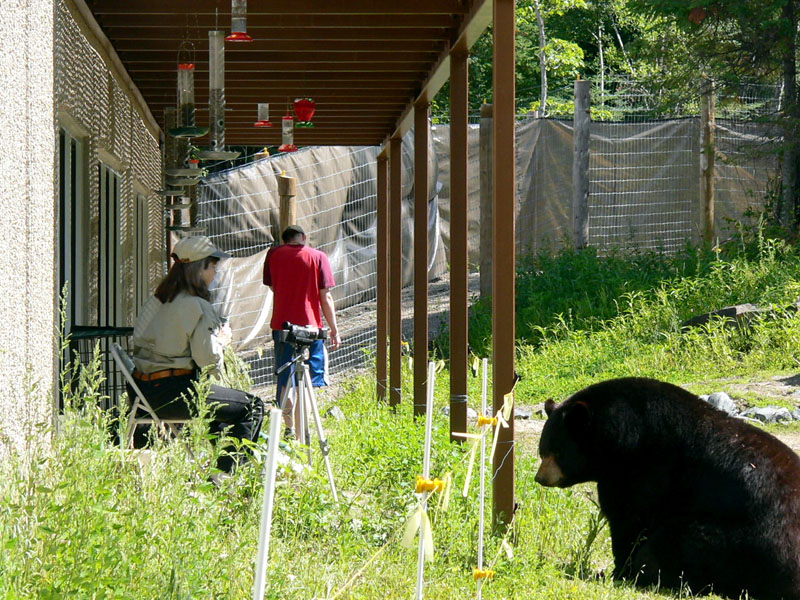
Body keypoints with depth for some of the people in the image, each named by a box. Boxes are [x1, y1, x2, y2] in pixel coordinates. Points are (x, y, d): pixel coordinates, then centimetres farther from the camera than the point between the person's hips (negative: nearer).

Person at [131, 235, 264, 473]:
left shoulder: (157, 299, 11)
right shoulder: (196, 306, -15)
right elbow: (208, 360, -17)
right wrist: (222, 340, 3)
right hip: (174, 394, -9)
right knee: (252, 407, 1)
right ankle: (226, 475, 1)